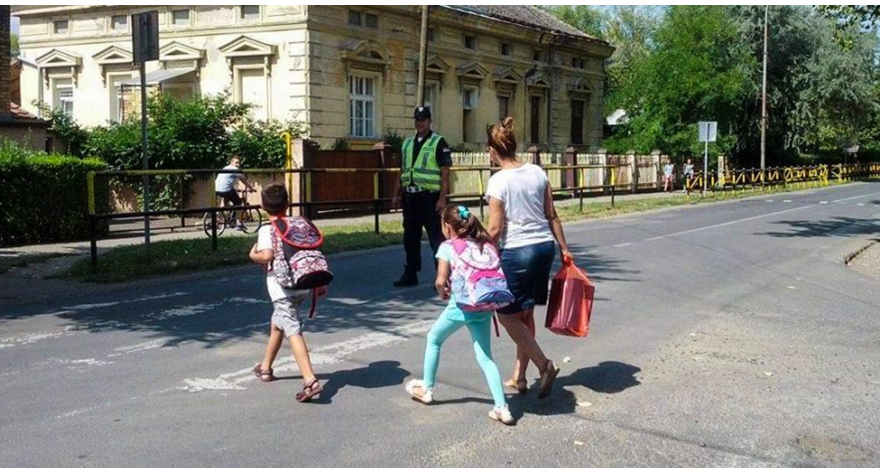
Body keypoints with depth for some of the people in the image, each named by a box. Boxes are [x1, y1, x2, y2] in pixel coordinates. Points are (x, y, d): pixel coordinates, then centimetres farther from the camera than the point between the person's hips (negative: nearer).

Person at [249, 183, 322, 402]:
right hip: (302, 285, 7)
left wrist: (253, 255, -3)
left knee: (293, 331, -13)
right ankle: (266, 367, 42)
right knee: (277, 325, 26)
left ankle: (310, 381, -27)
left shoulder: (266, 229, -8)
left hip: (282, 289, -7)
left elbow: (268, 255, -24)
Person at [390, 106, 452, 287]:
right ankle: (410, 274, 22)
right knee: (410, 238, 12)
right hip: (410, 197, 6)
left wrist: (442, 198, -16)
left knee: (436, 238, -3)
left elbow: (445, 172, -8)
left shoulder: (438, 143, -4)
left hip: (429, 197, -6)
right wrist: (396, 194, 14)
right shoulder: (407, 143, 15)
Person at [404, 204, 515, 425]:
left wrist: (443, 293, 9)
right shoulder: (484, 244, 10)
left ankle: (426, 389, 32)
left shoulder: (447, 247, -3)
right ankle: (501, 407, -1)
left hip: (461, 305, -4)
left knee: (433, 339, 22)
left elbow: (440, 281, -12)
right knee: (485, 357, 8)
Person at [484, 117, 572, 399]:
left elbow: (495, 229, -13)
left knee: (507, 314, 5)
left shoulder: (498, 181, -12)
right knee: (525, 314, 15)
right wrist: (563, 247, 17)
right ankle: (519, 376, 21)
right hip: (545, 245, 7)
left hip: (517, 251, -7)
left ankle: (544, 365, -2)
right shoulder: (537, 172, 5)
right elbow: (551, 215, 10)